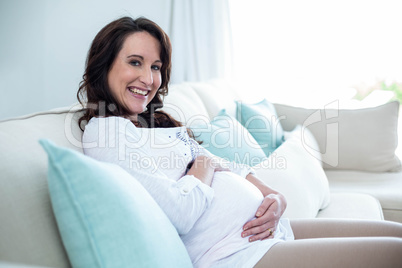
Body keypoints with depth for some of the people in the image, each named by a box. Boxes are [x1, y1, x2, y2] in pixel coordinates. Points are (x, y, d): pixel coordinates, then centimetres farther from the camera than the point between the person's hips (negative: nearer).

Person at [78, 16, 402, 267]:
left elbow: (229, 167, 14)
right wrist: (206, 165, -4)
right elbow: (179, 213, -22)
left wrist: (274, 197, -4)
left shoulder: (157, 121, 18)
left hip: (266, 226, 10)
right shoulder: (103, 130, -10)